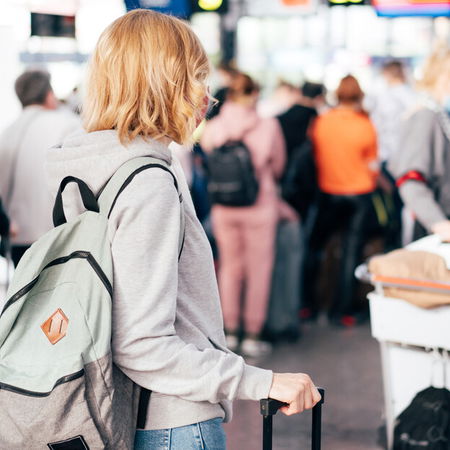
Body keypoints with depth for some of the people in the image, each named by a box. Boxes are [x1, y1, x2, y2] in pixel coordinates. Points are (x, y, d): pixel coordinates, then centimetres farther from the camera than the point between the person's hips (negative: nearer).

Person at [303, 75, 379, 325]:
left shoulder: (321, 122, -7)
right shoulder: (366, 126, -10)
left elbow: (315, 157, 5)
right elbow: (373, 166, -3)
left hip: (329, 192, 1)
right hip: (359, 194, -1)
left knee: (314, 247, 15)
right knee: (351, 253, 5)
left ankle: (308, 304, 17)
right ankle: (342, 311, 8)